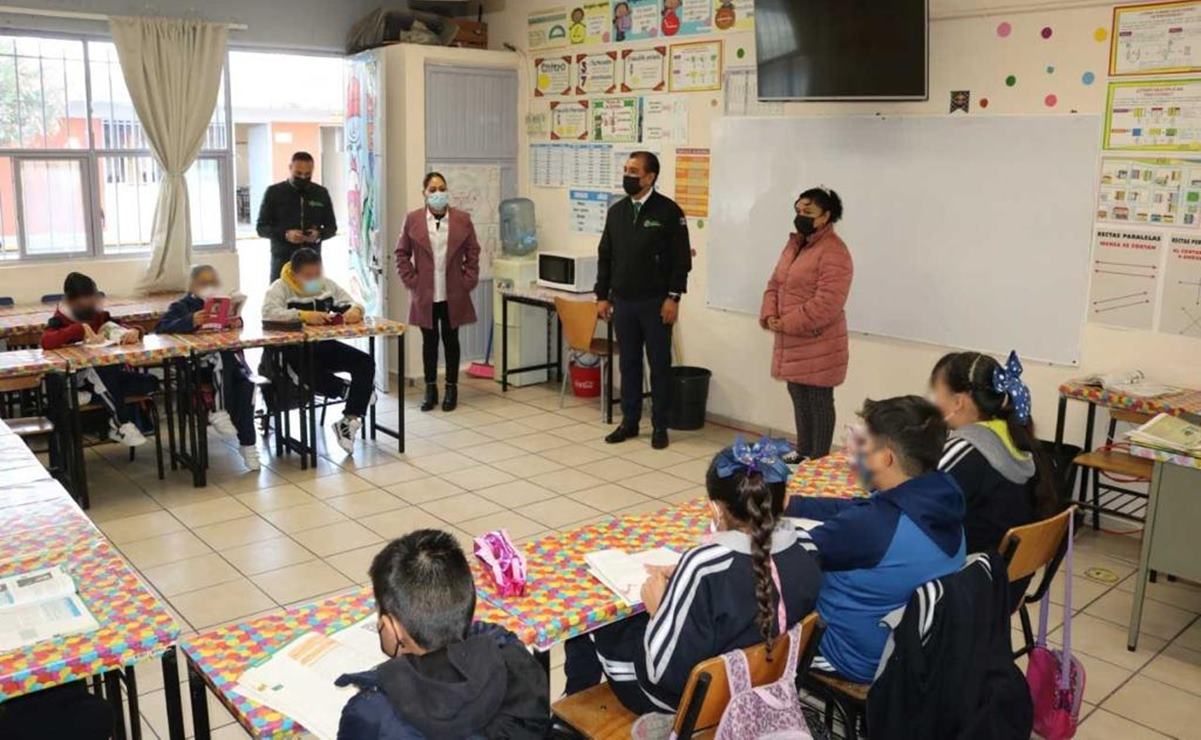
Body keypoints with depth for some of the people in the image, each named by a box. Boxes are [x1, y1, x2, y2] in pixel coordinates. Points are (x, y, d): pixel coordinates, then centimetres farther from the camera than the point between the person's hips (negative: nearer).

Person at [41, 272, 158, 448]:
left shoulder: (99, 316, 12)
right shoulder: (60, 321, -3)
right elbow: (46, 342, -24)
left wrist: (134, 331, -13)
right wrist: (80, 328, -27)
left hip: (109, 376, 5)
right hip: (77, 379, -5)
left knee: (150, 383, -18)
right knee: (101, 369, -39)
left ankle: (90, 394, -15)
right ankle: (122, 424, -33)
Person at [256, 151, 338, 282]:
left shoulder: (321, 193, 8)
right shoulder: (273, 192, 2)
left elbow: (332, 226, 13)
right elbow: (261, 227, 1)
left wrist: (319, 235, -10)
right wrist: (285, 235, -17)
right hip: (282, 260, -2)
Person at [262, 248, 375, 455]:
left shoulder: (327, 285, 8)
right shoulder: (280, 288, -6)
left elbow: (352, 303, 9)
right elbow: (268, 312, -24)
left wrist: (355, 310, -18)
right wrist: (303, 315, -37)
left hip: (323, 346, 5)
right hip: (292, 350, -5)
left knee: (365, 362, -14)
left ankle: (349, 421, -16)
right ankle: (352, 391, -12)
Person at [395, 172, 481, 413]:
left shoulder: (463, 219, 0)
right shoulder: (412, 219, 0)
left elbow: (473, 253, 5)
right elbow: (402, 253, 5)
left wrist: (468, 281, -2)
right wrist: (411, 280, -3)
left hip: (454, 294, 0)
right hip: (425, 294, 0)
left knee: (451, 341, 8)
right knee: (429, 342, 8)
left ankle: (451, 389, 19)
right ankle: (430, 390, 19)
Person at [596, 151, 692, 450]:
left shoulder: (668, 211, -6)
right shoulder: (616, 211, 9)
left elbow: (681, 258, -7)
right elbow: (605, 255, 13)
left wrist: (673, 297, -12)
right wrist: (602, 295, 9)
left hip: (655, 303, -4)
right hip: (623, 302, 5)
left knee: (659, 365, 4)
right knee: (629, 363, 11)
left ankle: (660, 426, 14)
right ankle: (629, 422, 22)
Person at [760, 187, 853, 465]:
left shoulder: (834, 252, -16)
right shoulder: (794, 244, 14)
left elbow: (826, 304, -23)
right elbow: (774, 284, 14)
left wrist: (787, 324, -19)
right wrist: (770, 316, -5)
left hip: (817, 344, -9)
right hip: (792, 342, 9)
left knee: (818, 402, 1)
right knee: (799, 399, 17)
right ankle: (803, 452, 30)